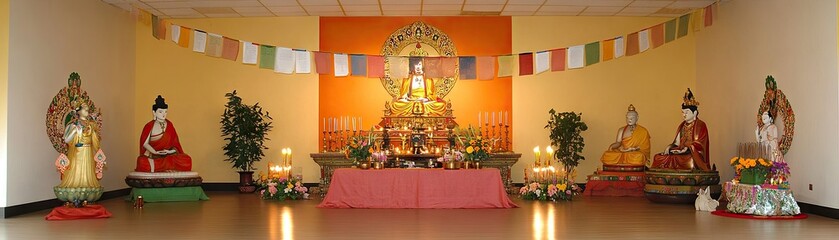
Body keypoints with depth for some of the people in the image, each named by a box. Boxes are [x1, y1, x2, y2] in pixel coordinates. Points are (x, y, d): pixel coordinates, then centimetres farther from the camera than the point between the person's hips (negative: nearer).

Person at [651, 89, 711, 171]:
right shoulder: (682, 126, 20)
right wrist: (669, 147, -1)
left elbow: (699, 145, -9)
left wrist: (687, 148, -20)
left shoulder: (701, 125, -1)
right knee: (658, 158, -16)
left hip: (694, 156, -6)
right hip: (681, 154, 7)